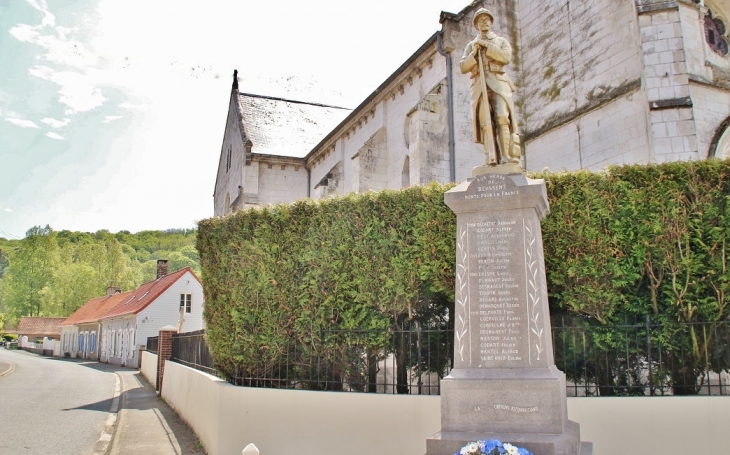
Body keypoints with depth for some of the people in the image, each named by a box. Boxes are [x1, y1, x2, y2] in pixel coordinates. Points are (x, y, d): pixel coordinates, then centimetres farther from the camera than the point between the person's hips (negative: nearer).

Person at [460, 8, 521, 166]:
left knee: (502, 118, -19)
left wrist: (486, 45, -3)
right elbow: (463, 68, 13)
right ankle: (492, 158, -19)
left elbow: (506, 57, -1)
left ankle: (508, 156, -24)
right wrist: (474, 53, -2)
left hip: (498, 83, -1)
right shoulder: (471, 45, 24)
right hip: (480, 85, 1)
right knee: (486, 121, -13)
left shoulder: (501, 41, 20)